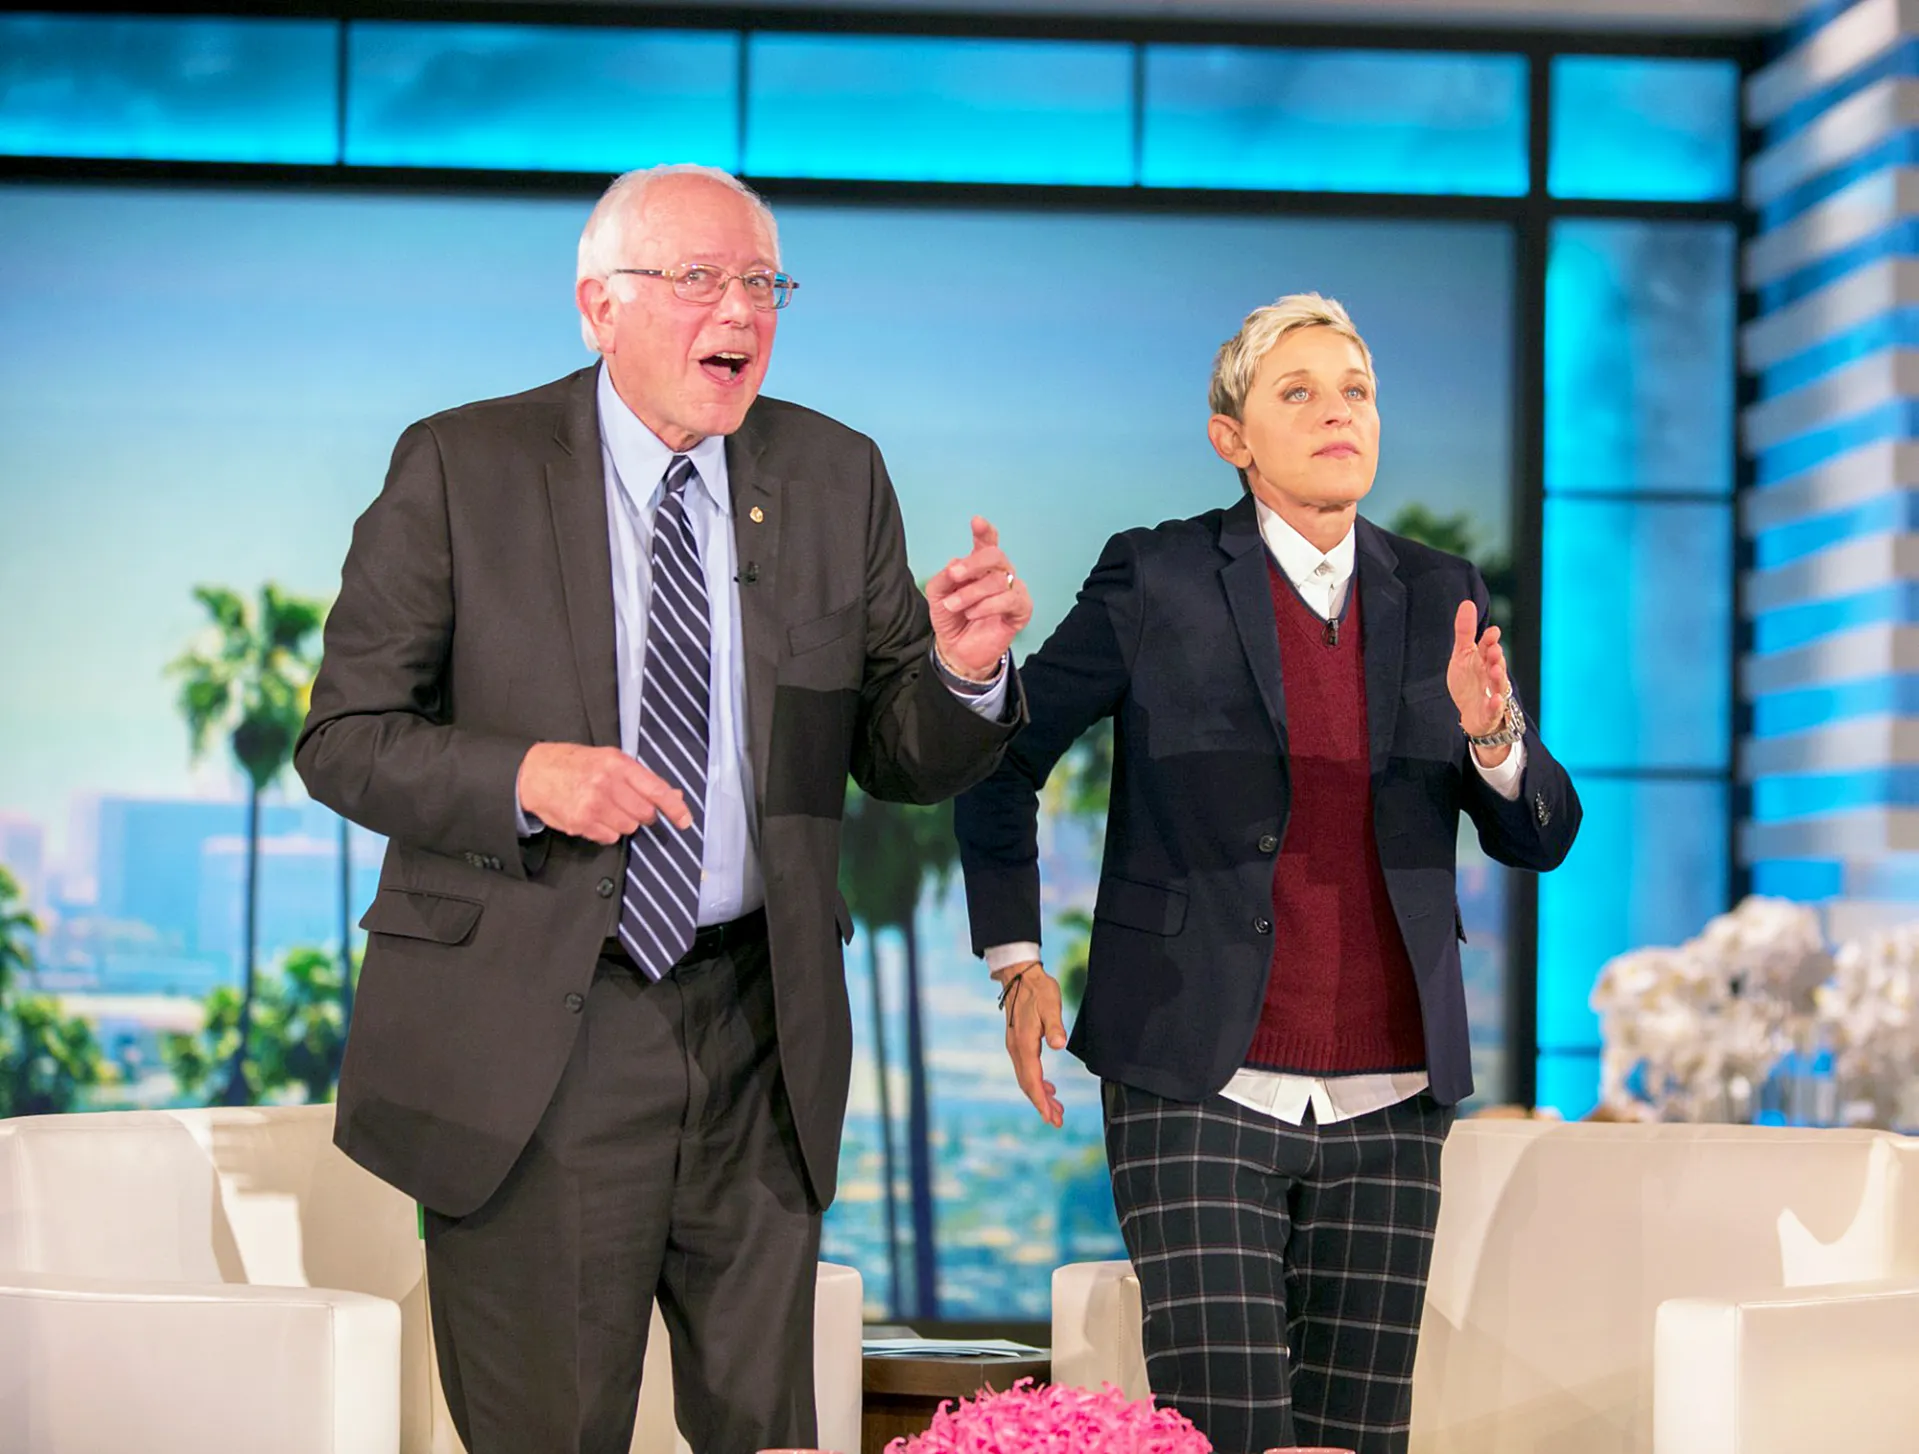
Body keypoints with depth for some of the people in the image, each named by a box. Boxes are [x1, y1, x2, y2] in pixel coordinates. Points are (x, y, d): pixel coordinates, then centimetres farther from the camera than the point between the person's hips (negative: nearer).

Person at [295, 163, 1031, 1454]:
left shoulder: (836, 477, 6)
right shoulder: (461, 469, -3)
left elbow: (898, 760, 7)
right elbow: (343, 739, -4)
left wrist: (963, 671, -15)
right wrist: (524, 778, -22)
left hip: (760, 1035, 3)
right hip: (526, 1038, -3)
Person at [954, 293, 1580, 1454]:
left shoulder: (1439, 599, 8)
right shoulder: (1157, 581, -2)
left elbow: (1542, 835, 6)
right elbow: (1000, 759, 8)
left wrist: (1491, 733, -15)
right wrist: (1016, 964, 2)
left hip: (1387, 1105, 4)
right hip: (1199, 1094, -3)